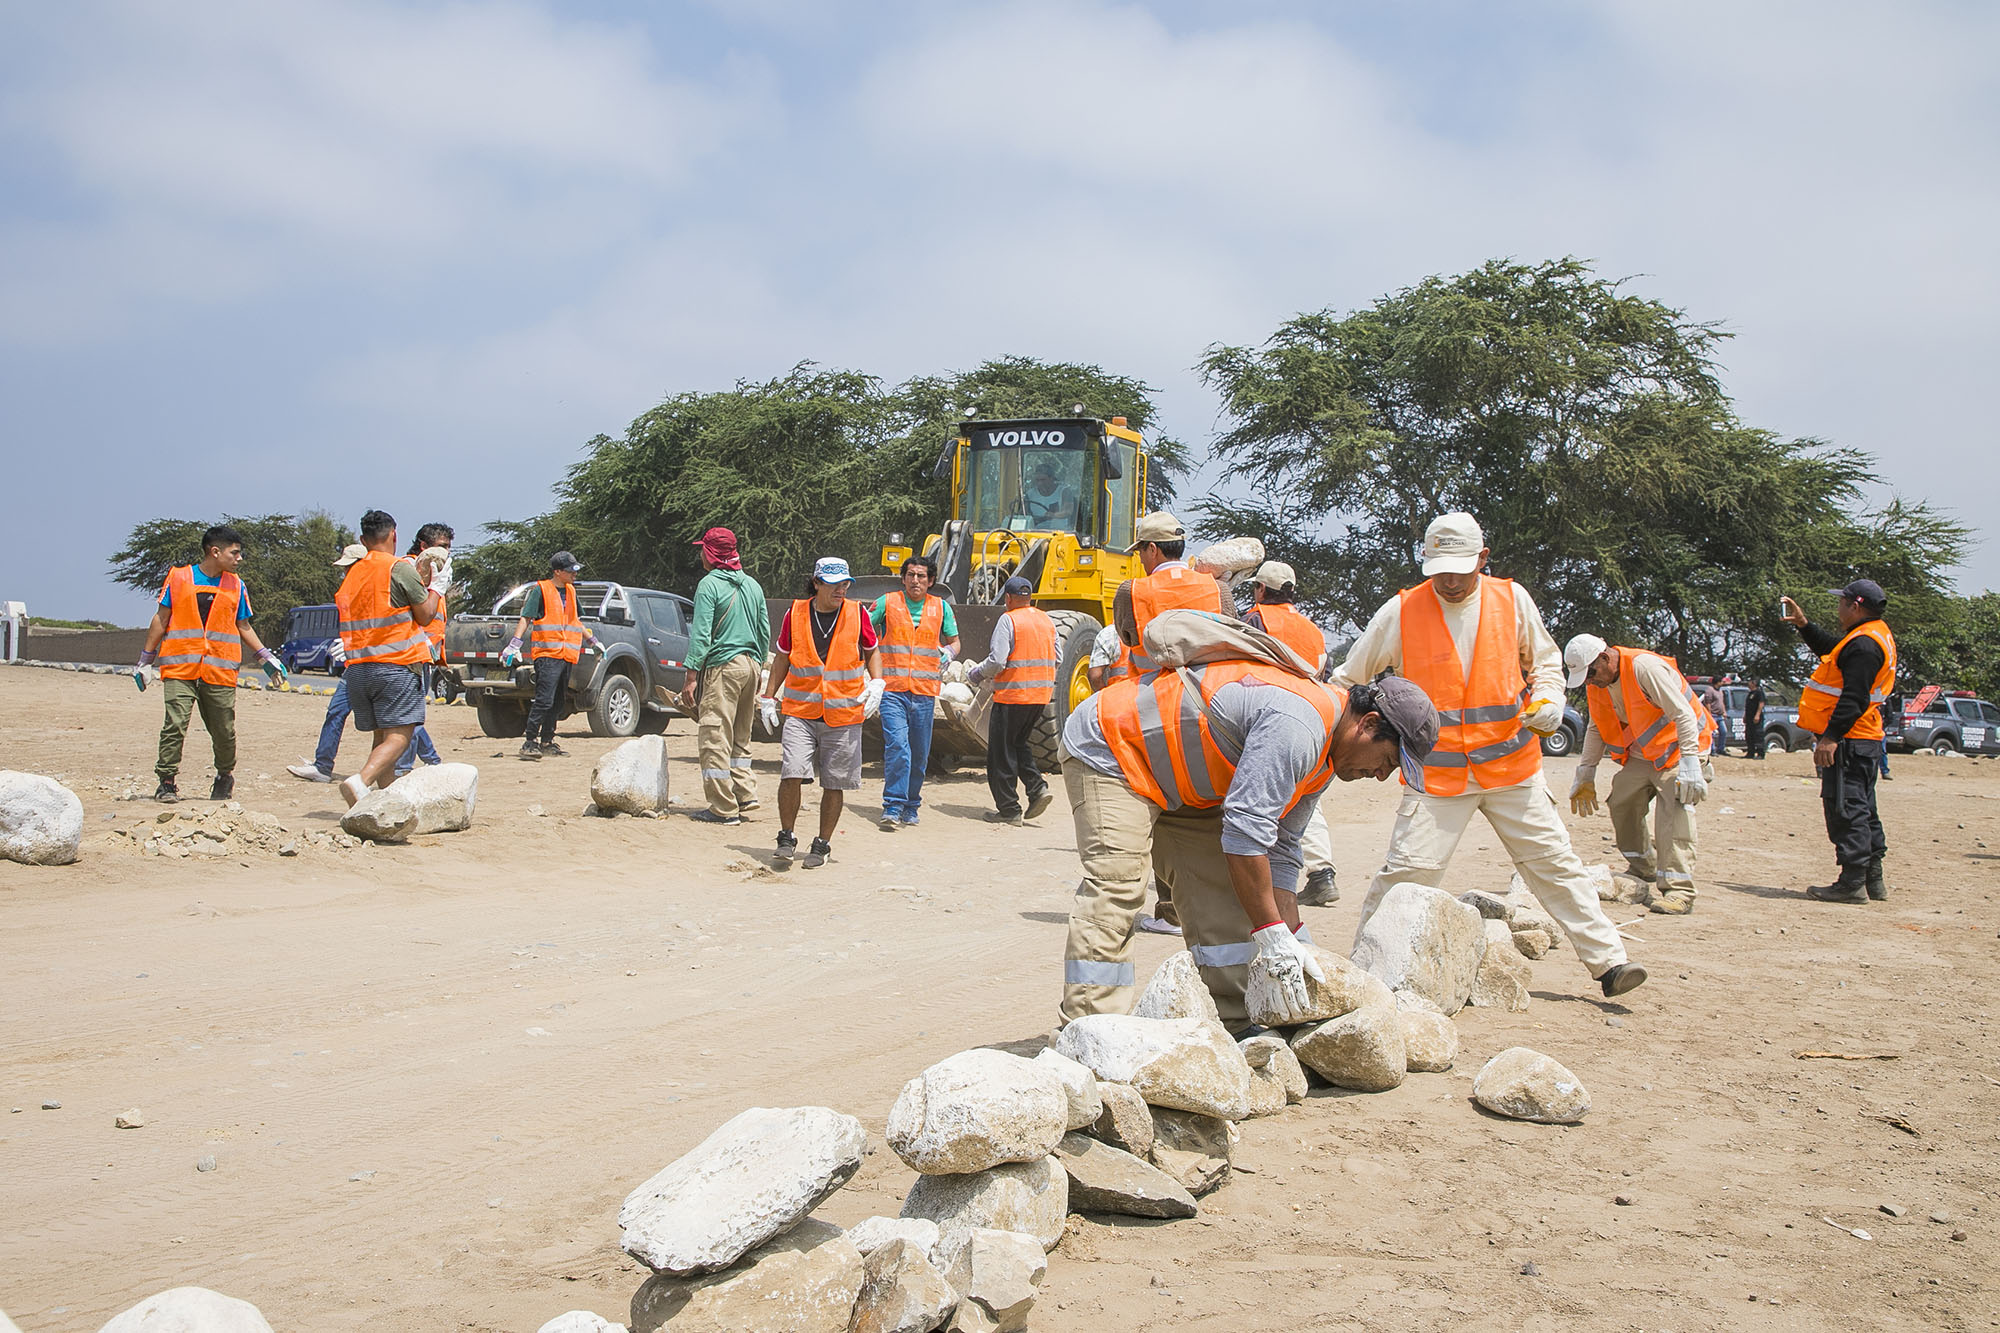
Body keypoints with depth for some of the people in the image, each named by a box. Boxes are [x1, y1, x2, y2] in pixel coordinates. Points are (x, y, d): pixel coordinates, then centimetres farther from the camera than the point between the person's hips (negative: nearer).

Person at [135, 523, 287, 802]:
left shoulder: (236, 586, 12)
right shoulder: (178, 578, 6)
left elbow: (243, 627, 20)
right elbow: (161, 619, 11)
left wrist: (265, 657, 11)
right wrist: (146, 660, 11)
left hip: (220, 671, 2)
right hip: (180, 668, -2)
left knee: (224, 731, 3)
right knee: (175, 724, -12)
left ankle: (225, 776, 25)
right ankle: (167, 782, -2)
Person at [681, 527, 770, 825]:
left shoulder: (709, 584, -8)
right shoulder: (753, 585, 13)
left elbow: (701, 634, -14)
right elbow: (765, 632, 16)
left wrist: (691, 675, -14)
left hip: (722, 666, -7)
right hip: (751, 665, 7)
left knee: (715, 737, -4)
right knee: (740, 737, 19)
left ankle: (724, 809, -4)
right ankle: (745, 794, 16)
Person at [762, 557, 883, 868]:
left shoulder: (856, 613, 1)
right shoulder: (796, 613, 2)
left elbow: (872, 651, 15)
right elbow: (782, 658, 13)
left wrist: (876, 684, -1)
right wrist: (769, 699, 11)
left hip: (844, 714, 0)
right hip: (800, 712, 0)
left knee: (835, 783, 4)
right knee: (791, 773, -14)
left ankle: (823, 843, 19)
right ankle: (787, 837, 4)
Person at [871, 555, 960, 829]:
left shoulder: (941, 607, 10)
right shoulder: (887, 603, 4)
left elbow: (954, 641, 20)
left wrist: (949, 652, -2)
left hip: (925, 692, 3)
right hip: (892, 690, -3)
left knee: (919, 754, 7)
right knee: (897, 746, -16)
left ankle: (910, 807, 22)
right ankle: (893, 807, -13)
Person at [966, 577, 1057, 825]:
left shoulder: (1008, 620, -11)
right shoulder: (1047, 621, 10)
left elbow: (996, 662, -17)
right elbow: (1056, 660, 14)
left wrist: (974, 675, 0)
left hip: (1012, 695, -7)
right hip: (1041, 696, 7)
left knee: (1002, 751, 3)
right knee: (1020, 743, 22)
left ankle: (1009, 809, 6)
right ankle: (1038, 787, 3)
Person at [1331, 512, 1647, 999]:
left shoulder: (1511, 599, 1)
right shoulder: (1400, 612, -5)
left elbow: (1544, 660, 16)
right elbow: (1349, 679, 5)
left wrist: (1548, 701, -3)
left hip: (1512, 766, 2)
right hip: (1436, 772, -2)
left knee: (1556, 865, 5)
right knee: (1407, 871, -8)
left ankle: (1608, 960, 13)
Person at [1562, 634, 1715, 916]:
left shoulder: (1645, 667, -26)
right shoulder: (1597, 683, 0)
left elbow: (1684, 715, -27)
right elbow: (1596, 730, 13)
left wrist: (1690, 764, -32)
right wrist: (1585, 774, 11)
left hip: (1679, 745, -8)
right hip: (1642, 753, 8)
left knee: (1674, 812, -21)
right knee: (1621, 803, 4)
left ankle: (1679, 891, -24)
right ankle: (1642, 872, 23)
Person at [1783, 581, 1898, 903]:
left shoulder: (1864, 645, -17)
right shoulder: (1871, 637, 16)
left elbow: (1854, 698, -24)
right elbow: (1831, 648, 35)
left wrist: (1831, 736, -27)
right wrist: (1803, 625, 30)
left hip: (1848, 743, -11)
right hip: (1865, 741, 11)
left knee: (1846, 809, -8)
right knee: (1861, 809, 15)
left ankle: (1852, 883, -7)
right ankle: (1873, 879, 21)